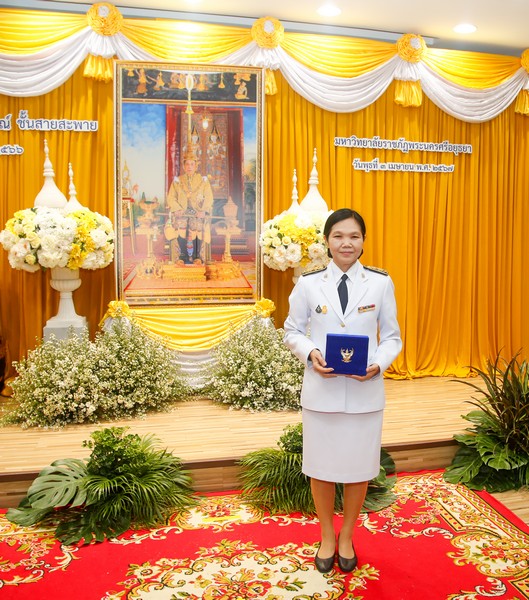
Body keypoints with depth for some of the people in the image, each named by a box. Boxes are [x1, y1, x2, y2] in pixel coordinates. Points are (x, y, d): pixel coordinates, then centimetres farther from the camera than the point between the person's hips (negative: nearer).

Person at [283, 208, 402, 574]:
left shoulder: (381, 282, -1)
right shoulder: (308, 283, -1)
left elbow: (392, 337, 4)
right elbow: (293, 331, 6)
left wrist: (379, 364, -15)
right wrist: (311, 353, -14)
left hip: (365, 390, 0)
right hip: (321, 390, 0)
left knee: (358, 467, 13)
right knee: (321, 466, 13)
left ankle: (347, 537, 39)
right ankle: (327, 537, 38)